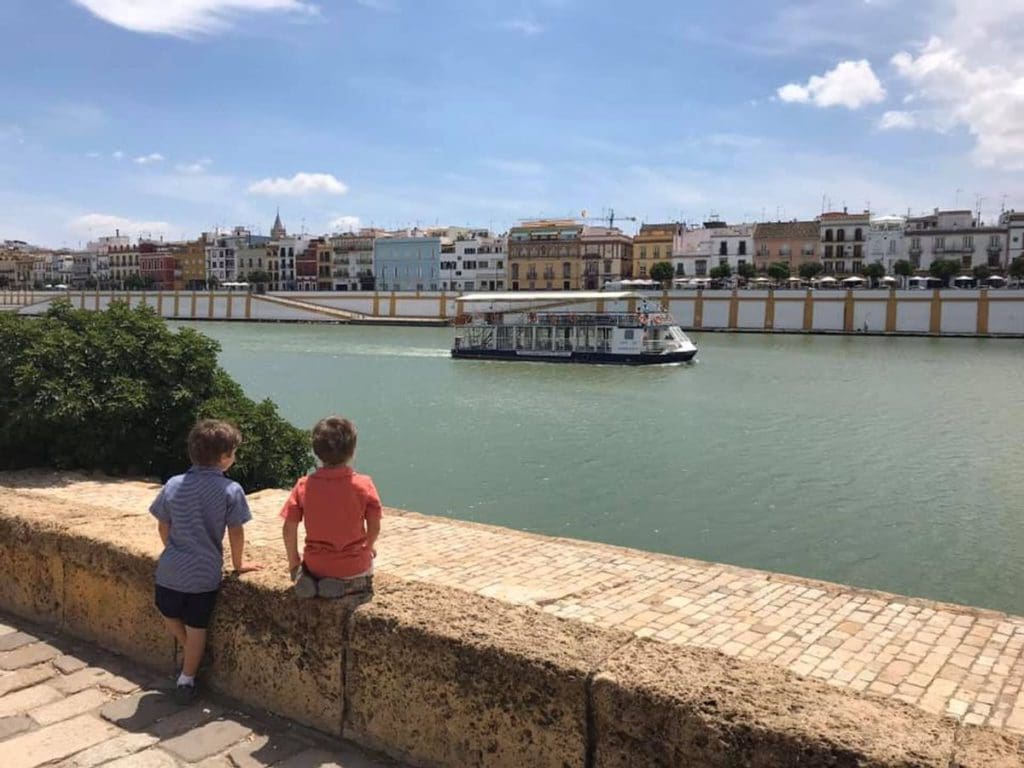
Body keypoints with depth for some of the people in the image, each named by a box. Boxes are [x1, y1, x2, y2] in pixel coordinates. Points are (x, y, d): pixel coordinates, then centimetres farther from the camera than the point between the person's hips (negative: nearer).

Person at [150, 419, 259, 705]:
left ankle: (190, 657, 35)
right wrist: (238, 564, 8)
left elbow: (163, 527, 6)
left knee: (170, 616, 29)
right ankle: (187, 680, 23)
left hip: (171, 570, 2)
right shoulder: (231, 490, -13)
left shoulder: (173, 485, -3)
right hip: (205, 574, -2)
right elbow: (236, 533, -8)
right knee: (196, 628, 13)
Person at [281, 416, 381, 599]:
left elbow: (288, 530, -7)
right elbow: (375, 528, -9)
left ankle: (311, 580, 2)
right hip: (354, 566, -2)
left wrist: (293, 561, 10)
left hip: (316, 566, 2)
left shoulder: (304, 486, -11)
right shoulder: (363, 484, -14)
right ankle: (353, 584, 1)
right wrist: (368, 548, 13)